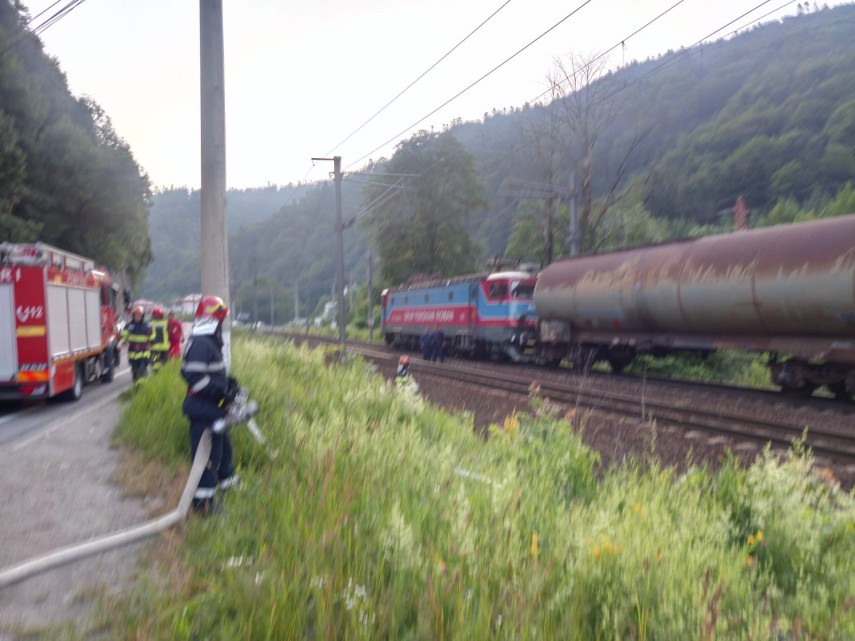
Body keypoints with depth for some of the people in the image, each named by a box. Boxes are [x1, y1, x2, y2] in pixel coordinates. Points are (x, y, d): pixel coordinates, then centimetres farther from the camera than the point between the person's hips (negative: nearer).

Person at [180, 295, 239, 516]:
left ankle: (227, 481, 43)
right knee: (207, 453, -6)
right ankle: (203, 501, -1)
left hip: (212, 407, 11)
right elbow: (194, 376, -27)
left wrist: (228, 382, 8)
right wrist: (223, 391, -24)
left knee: (223, 445, 25)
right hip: (203, 408, -11)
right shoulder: (200, 344, -20)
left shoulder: (210, 342, 13)